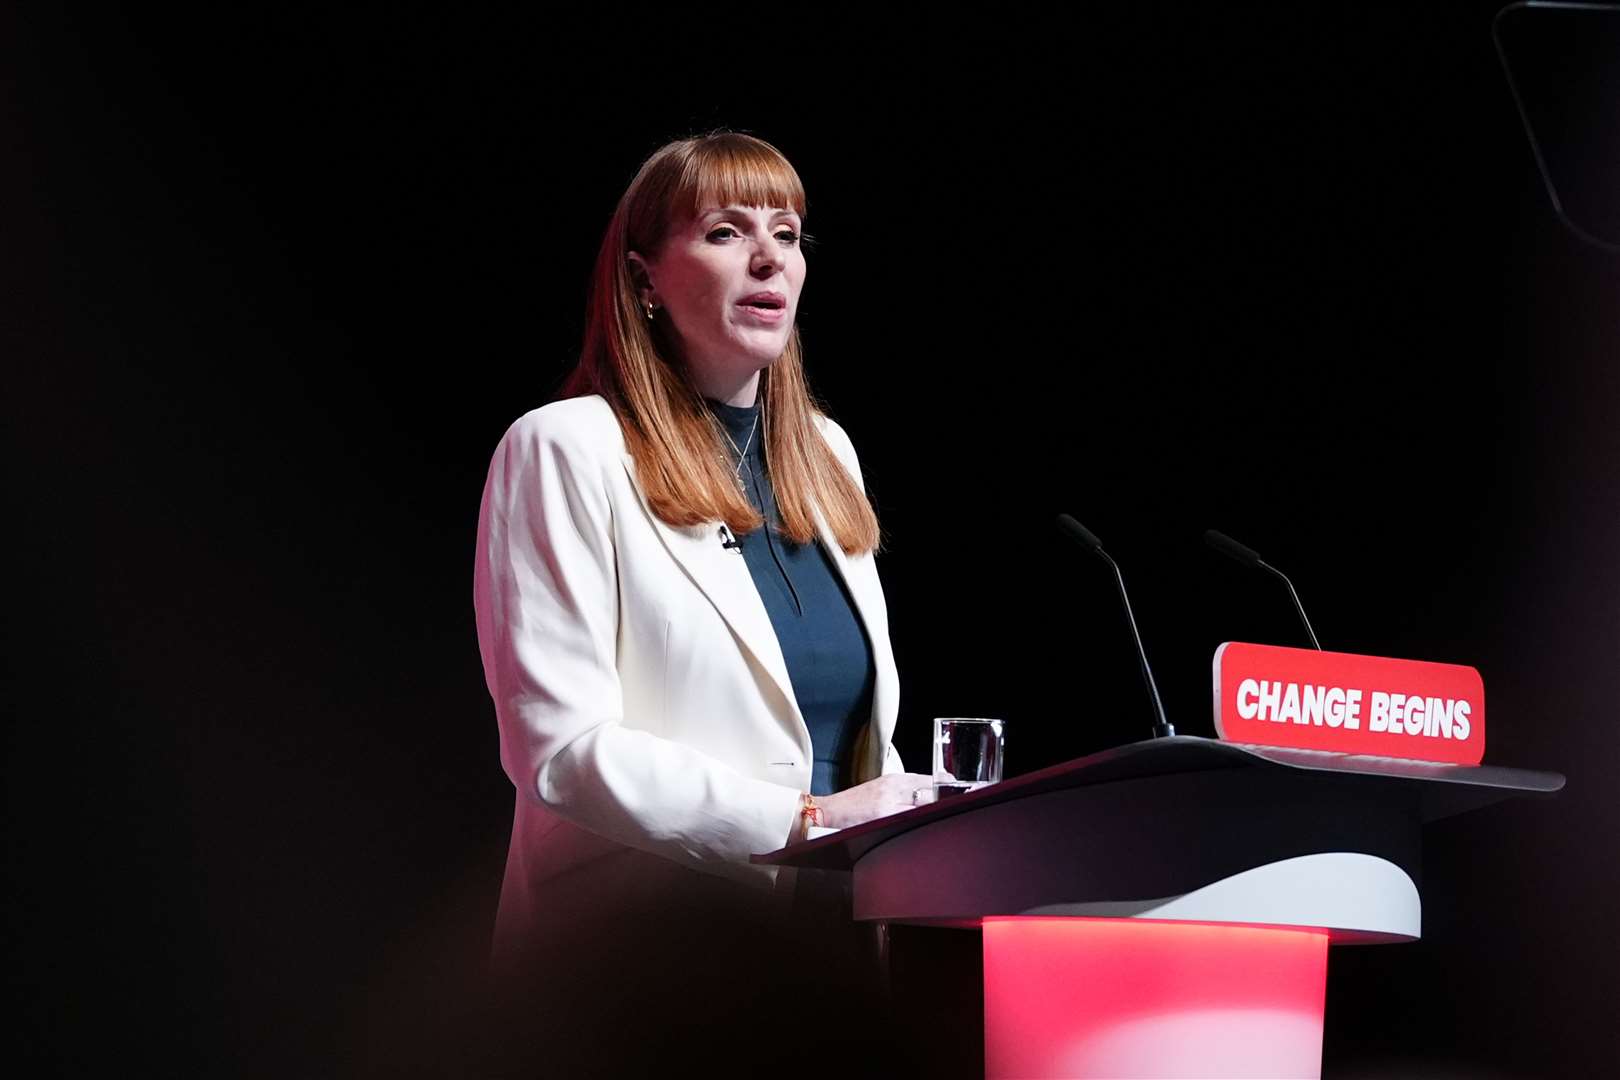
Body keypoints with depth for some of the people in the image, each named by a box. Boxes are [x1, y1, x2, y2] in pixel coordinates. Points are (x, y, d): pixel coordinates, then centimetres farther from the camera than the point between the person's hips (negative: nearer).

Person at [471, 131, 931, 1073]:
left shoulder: (824, 452, 16)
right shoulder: (567, 450, -4)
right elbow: (559, 748, -12)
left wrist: (903, 824, 2)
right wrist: (803, 819, -18)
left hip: (820, 942, 6)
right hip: (644, 956, -6)